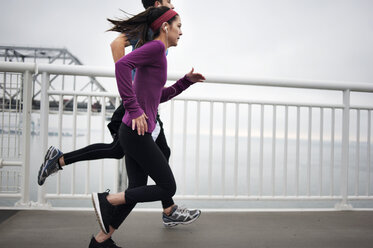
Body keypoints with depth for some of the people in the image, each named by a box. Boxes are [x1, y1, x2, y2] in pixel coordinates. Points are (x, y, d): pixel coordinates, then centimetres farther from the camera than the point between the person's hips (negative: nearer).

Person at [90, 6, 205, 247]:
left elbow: (160, 96, 27)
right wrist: (134, 109, -24)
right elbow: (122, 64, -25)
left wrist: (186, 81, 19)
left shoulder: (156, 54, 19)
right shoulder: (156, 47, -9)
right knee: (167, 188, 0)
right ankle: (107, 200, 2)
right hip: (137, 134, -10)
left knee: (137, 190, 16)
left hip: (134, 133, 10)